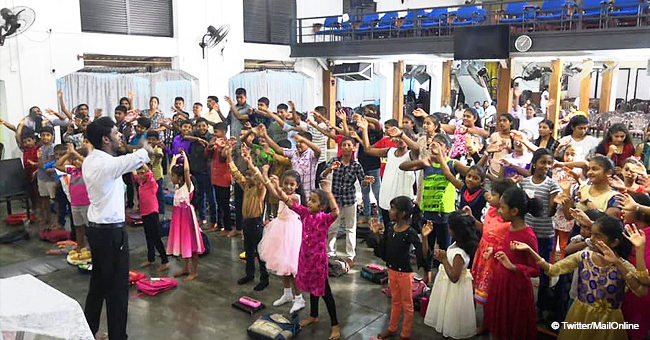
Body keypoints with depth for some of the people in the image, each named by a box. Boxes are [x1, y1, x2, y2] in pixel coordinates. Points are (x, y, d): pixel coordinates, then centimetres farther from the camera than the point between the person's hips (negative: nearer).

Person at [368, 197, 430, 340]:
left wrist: (424, 237, -41)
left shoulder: (410, 232, -24)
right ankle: (392, 328, 41)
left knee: (407, 304, 13)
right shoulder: (389, 226, -5)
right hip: (391, 270, 6)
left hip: (404, 273, -6)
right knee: (395, 302, 25)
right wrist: (376, 233, -4)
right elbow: (382, 246, 8)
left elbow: (423, 255, -29)